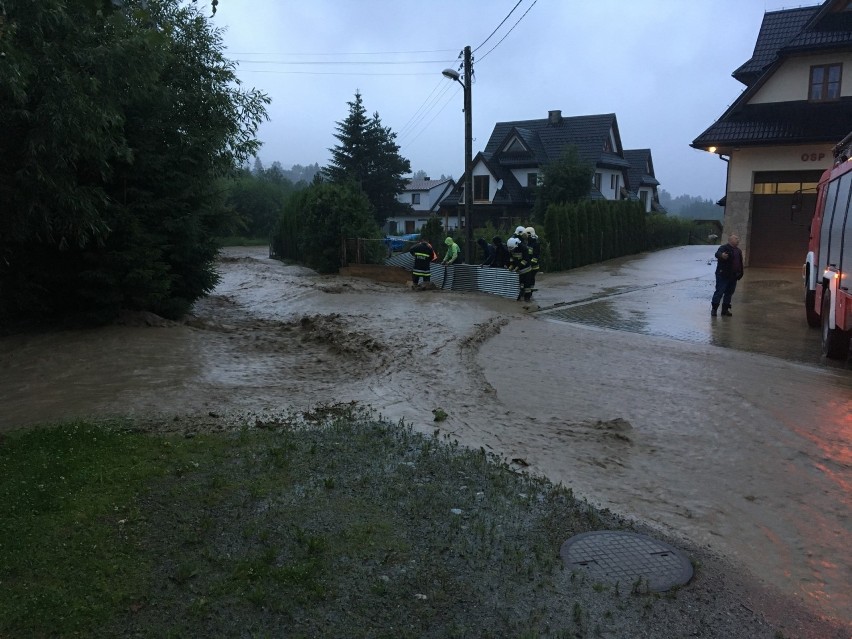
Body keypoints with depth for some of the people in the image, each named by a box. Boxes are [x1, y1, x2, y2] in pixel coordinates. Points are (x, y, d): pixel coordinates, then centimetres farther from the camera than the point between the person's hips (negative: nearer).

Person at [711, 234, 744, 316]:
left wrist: (740, 273, 19)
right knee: (719, 292, -6)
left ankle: (725, 309, 18)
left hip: (733, 276, 8)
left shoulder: (738, 251, 17)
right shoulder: (724, 248, -8)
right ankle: (714, 308, 0)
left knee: (729, 293, 10)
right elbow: (717, 254, -30)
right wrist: (722, 255, -54)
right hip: (723, 275, -8)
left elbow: (740, 263, 24)